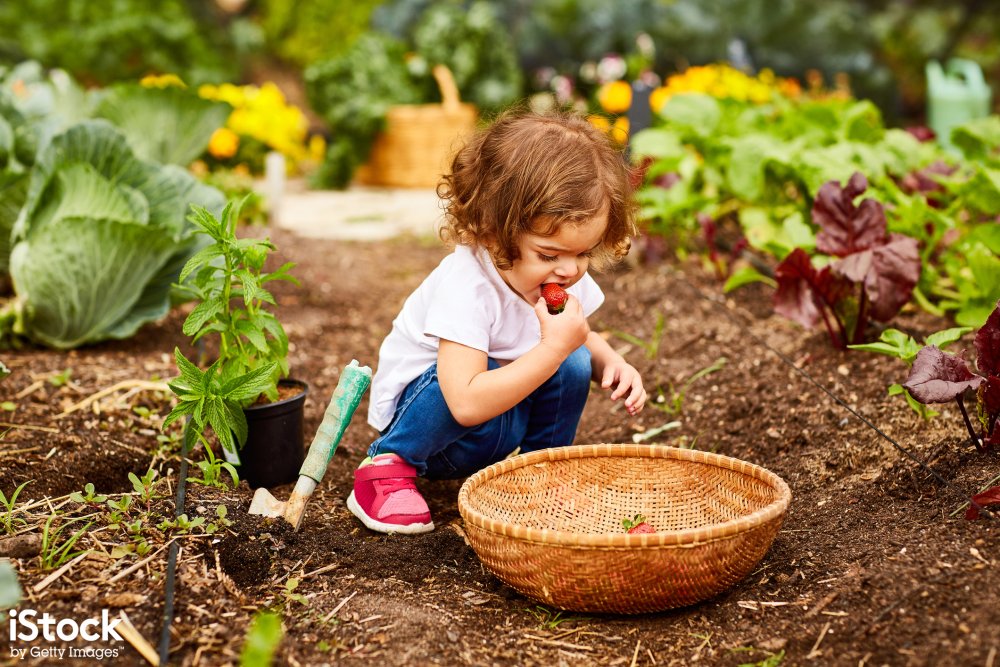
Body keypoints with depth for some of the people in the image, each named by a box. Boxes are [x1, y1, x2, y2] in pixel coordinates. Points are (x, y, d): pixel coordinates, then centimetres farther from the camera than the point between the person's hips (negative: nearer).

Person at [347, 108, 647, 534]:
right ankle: (391, 463, -12)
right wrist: (554, 347, -40)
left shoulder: (563, 275, -11)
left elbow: (581, 339, 12)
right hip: (423, 403, -6)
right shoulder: (466, 287, -34)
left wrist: (610, 362, -12)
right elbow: (467, 404, -43)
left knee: (574, 365, -17)